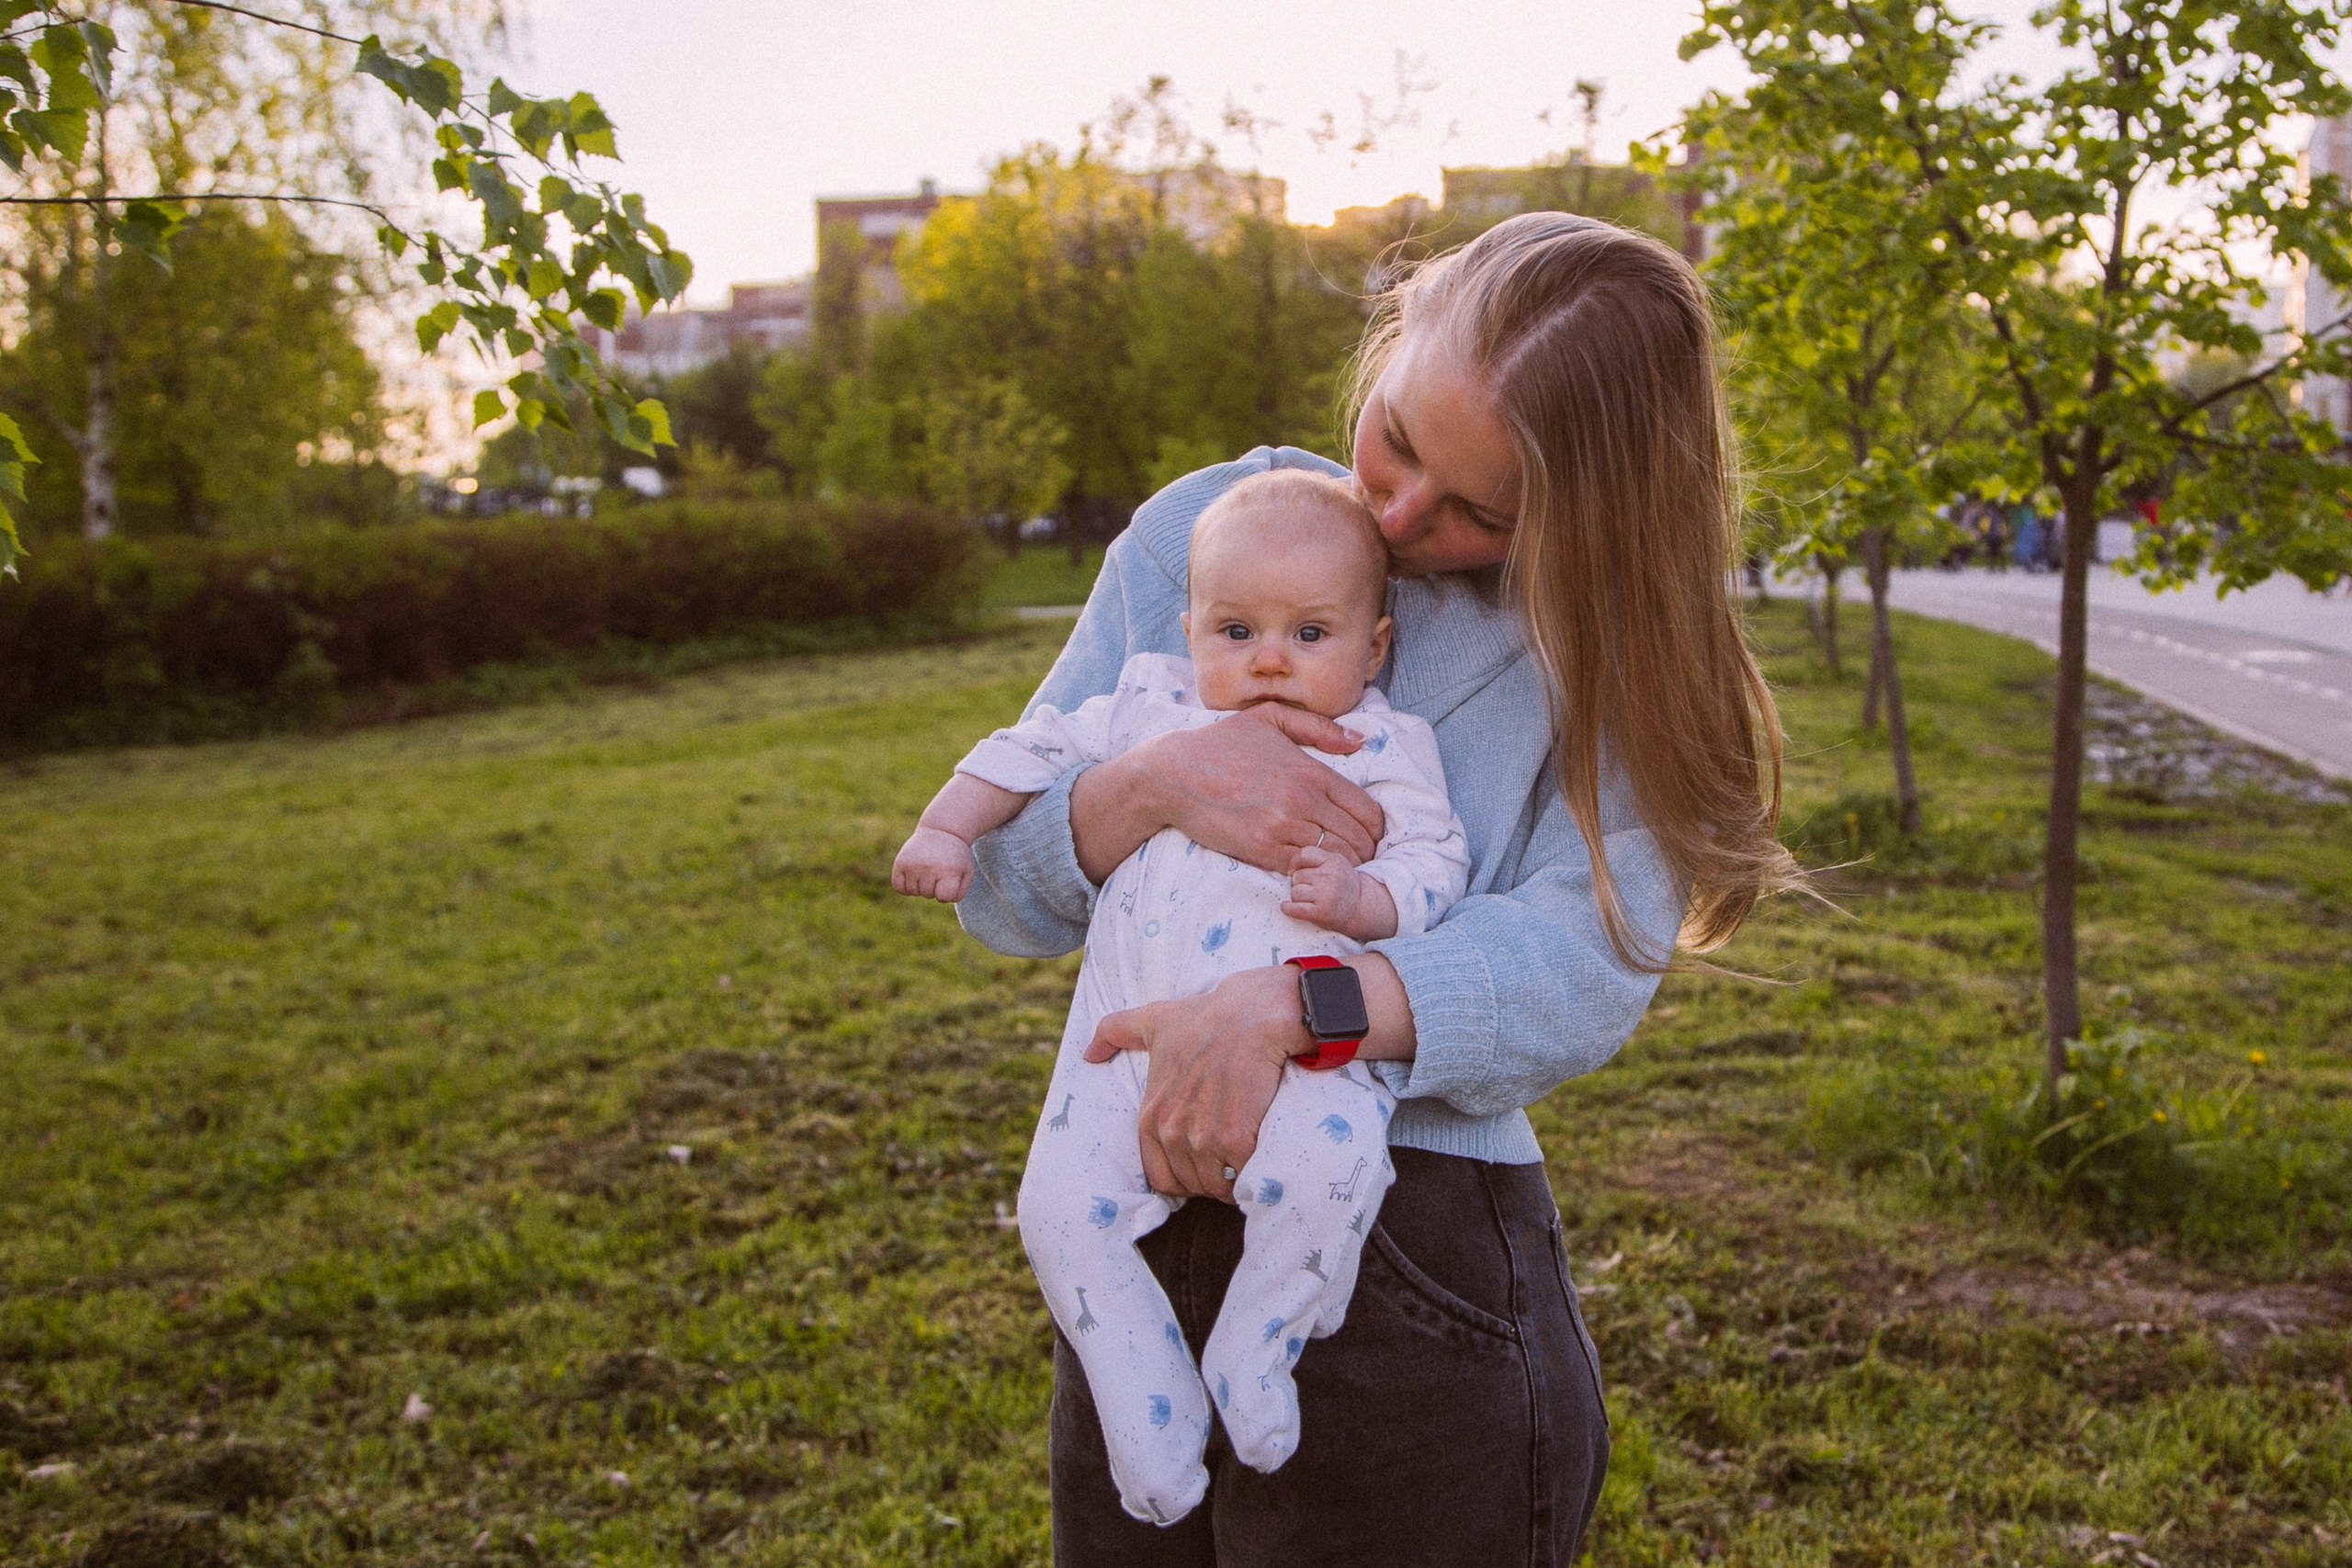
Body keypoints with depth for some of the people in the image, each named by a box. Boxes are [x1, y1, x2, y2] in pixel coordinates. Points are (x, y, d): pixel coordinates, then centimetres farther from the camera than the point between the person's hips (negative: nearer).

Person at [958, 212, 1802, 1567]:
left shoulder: (1613, 646, -4)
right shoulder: (1201, 528, 3)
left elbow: (1587, 963, -19)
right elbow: (999, 887, 2)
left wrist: (1283, 1007, -33)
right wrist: (1155, 785, -19)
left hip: (1410, 1269, -3)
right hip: (1137, 1250, 4)